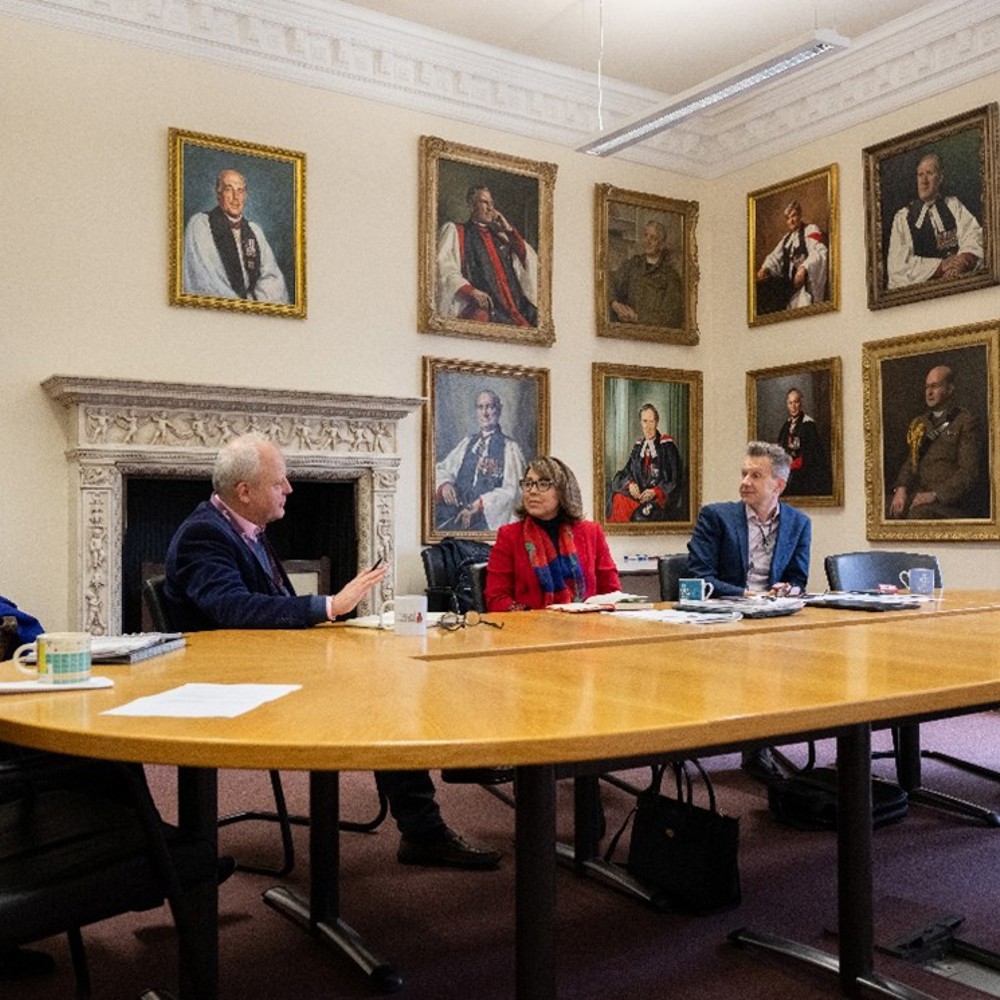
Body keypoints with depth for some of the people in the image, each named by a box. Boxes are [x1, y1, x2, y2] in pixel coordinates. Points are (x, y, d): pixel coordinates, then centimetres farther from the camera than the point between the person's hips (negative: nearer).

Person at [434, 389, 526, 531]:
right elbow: (442, 469, 15)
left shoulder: (509, 447, 4)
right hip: (457, 510, 4)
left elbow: (511, 490, -4)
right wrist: (445, 484, -8)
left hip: (488, 517, -3)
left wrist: (479, 505, -15)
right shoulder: (467, 443, 19)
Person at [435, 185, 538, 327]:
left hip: (512, 307, 4)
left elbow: (531, 260, 20)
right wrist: (470, 291, -18)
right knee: (481, 316, -37)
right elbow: (444, 268, -2)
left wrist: (509, 229, 15)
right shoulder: (454, 230, 14)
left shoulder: (499, 235, 28)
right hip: (480, 307, -4)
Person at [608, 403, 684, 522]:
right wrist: (630, 484, -13)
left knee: (641, 513, -33)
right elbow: (627, 470, 10)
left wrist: (655, 492, -19)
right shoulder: (638, 445, 13)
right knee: (619, 499, -25)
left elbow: (674, 478, -5)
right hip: (639, 492, 5)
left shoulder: (667, 445, -2)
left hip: (661, 495, -4)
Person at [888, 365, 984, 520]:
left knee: (918, 513, -35)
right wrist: (901, 488, -6)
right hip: (919, 492, 5)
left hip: (951, 498, -5)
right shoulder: (919, 423, 19)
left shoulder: (966, 423, -1)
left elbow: (969, 473, -8)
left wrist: (936, 495, -19)